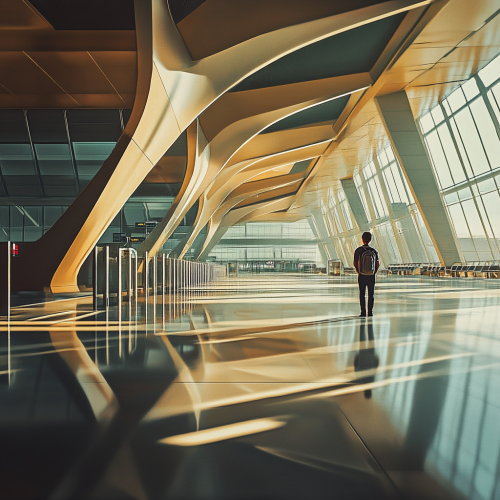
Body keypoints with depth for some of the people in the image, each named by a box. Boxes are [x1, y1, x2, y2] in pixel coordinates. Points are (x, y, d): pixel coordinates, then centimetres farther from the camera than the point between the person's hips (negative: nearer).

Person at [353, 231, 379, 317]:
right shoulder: (374, 251, -3)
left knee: (362, 294, 8)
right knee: (371, 294, 11)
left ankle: (363, 312, 6)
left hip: (362, 276, -1)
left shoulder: (358, 250, -8)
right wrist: (374, 273, 11)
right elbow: (377, 264, -1)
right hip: (371, 276, 1)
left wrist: (358, 272, 7)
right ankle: (370, 311, 10)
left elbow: (355, 263, -7)